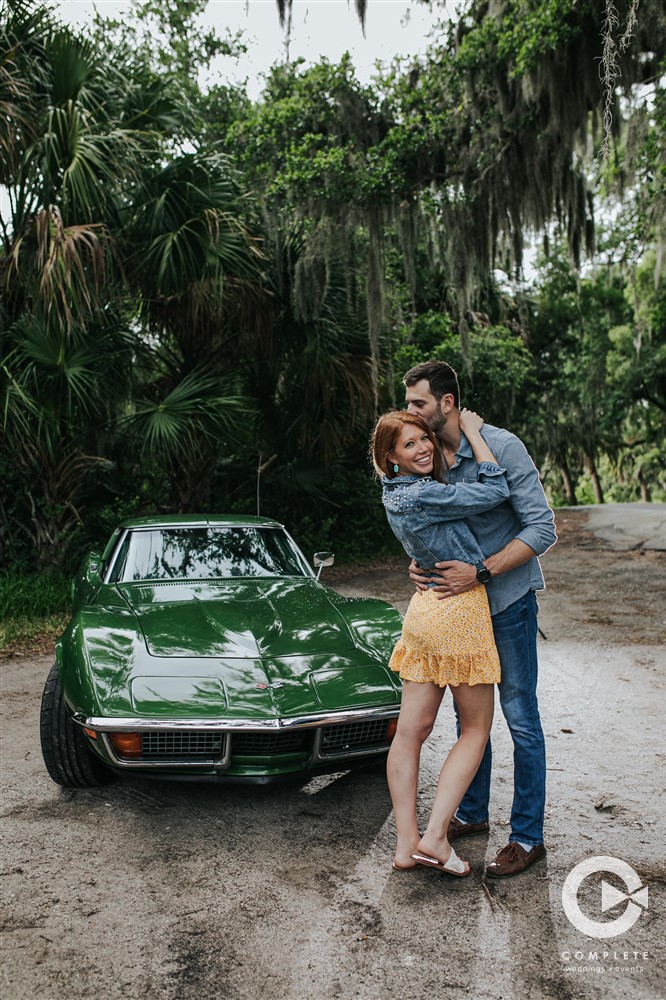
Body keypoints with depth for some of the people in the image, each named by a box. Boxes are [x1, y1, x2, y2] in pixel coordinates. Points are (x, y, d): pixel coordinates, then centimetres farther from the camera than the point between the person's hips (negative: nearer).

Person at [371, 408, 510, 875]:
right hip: (459, 610, -9)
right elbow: (496, 491, -16)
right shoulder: (420, 495, -18)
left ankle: (407, 844, 17)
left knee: (411, 731, 8)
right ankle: (435, 836, 5)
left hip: (425, 609, 9)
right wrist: (472, 431, -7)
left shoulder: (399, 491, 10)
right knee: (476, 730, 8)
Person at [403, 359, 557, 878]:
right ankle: (473, 813, 33)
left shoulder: (501, 447, -18)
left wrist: (480, 571, -27)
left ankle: (528, 836, 15)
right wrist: (419, 561, -7)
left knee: (520, 716, 1)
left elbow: (542, 528, -20)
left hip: (508, 599, -6)